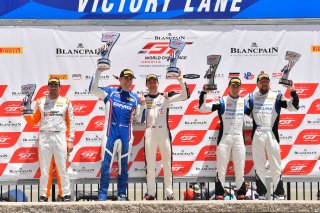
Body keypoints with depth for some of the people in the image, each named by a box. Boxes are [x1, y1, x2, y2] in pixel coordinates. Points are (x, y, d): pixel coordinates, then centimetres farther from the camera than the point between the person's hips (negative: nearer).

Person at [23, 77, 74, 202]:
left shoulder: (66, 102, 8)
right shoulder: (40, 102, 11)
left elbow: (70, 122, 6)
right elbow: (34, 121, 12)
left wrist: (70, 141, -1)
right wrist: (26, 112, -6)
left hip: (60, 137, -1)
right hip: (44, 137, 1)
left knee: (62, 168, -1)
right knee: (44, 169, 2)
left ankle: (66, 195, 6)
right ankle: (43, 195, 8)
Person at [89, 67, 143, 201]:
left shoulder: (135, 98, 11)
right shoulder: (110, 92, 6)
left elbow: (139, 119, 11)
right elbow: (92, 89, -4)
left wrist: (142, 105, -4)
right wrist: (98, 72, -10)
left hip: (126, 136, 2)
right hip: (111, 134, -2)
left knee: (124, 166, 7)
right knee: (106, 164, -4)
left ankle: (122, 195, 13)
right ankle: (103, 194, 1)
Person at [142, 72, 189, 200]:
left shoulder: (166, 97, 12)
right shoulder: (143, 99, 14)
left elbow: (185, 96, 3)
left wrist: (181, 81, -10)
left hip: (164, 133, 0)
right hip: (150, 133, 0)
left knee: (167, 163, -1)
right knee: (150, 163, -2)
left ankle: (169, 192, 1)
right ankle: (151, 193, 1)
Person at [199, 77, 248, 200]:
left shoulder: (244, 102, 10)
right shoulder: (221, 102, 0)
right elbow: (202, 108, -8)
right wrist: (204, 92, -20)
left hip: (239, 139, 3)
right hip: (224, 138, -3)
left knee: (240, 169, 6)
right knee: (221, 168, -2)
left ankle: (241, 195, 13)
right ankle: (219, 195, 1)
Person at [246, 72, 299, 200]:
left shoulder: (277, 97, 6)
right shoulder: (251, 97, 11)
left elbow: (294, 107, 0)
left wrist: (293, 93, -13)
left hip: (272, 134, -1)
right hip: (257, 135, 1)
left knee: (276, 166, -1)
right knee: (259, 166, 5)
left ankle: (279, 194, 6)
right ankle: (261, 193, 13)